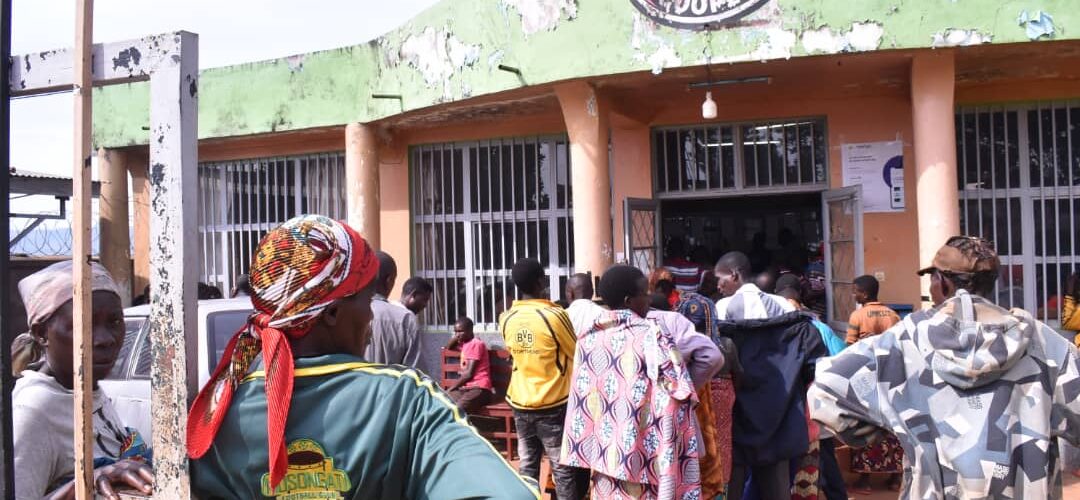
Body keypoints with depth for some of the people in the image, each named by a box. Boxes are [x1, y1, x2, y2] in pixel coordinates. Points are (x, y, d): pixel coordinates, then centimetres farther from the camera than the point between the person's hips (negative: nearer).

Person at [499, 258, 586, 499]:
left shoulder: (507, 319, 0)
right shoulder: (554, 315, -16)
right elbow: (577, 354, -4)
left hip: (520, 403, 5)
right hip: (553, 404, -5)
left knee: (527, 465, 12)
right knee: (563, 469, 5)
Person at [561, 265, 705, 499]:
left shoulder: (589, 338, 2)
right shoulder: (652, 337, -14)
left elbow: (581, 400, 10)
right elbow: (675, 401, -16)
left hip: (604, 456, 5)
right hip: (641, 459, -5)